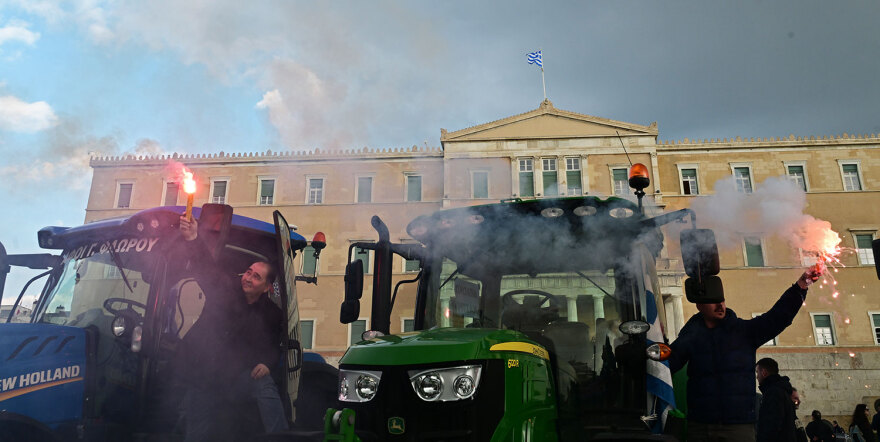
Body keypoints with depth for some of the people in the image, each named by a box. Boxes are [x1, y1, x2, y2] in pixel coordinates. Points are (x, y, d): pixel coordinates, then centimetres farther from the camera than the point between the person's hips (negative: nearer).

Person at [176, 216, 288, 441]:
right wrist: (192, 239, -32)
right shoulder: (225, 289, -2)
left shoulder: (272, 314, 1)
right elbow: (205, 265, -14)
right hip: (201, 374, 1)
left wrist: (266, 363, -14)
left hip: (235, 376, -1)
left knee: (264, 384, -31)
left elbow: (273, 347, 8)